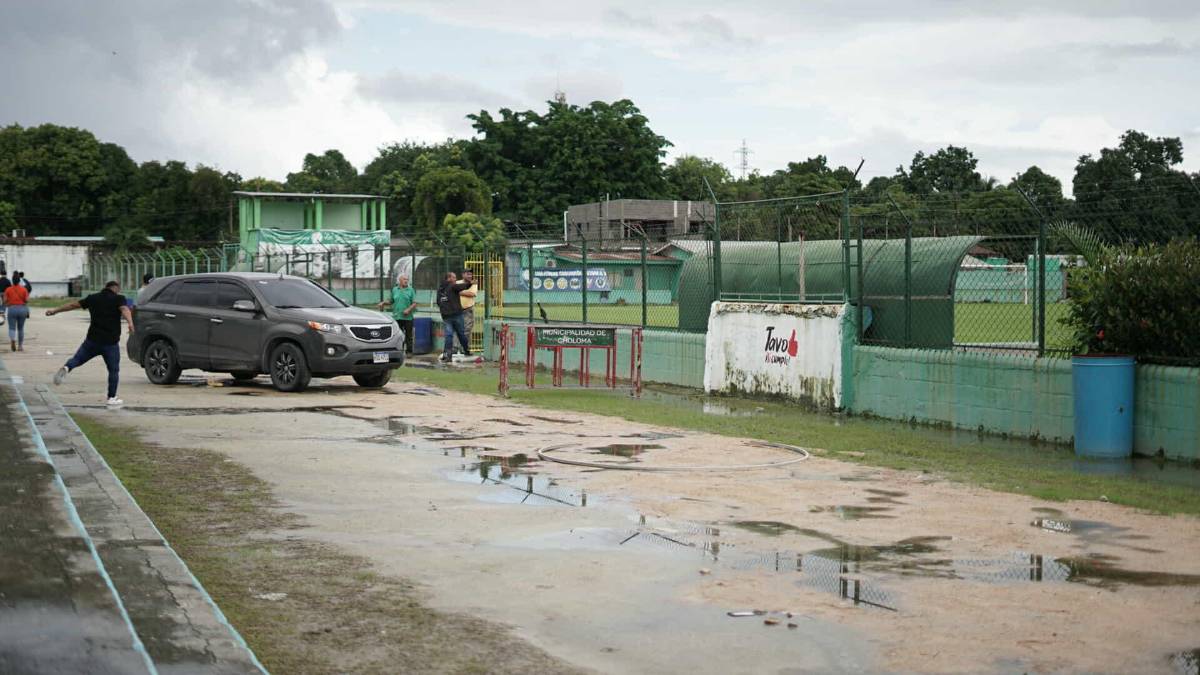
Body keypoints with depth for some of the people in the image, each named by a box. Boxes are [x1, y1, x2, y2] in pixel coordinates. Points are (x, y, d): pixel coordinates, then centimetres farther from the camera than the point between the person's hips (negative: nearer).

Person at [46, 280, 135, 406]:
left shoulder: (93, 298, 11)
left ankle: (66, 367, -17)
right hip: (111, 342, -3)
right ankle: (112, 398, 8)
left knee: (77, 359, 15)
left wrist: (55, 310, 30)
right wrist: (130, 323, -38)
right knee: (114, 370, 9)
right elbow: (124, 309, -21)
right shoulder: (118, 298, -1)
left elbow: (73, 305, 18)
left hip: (92, 339, 3)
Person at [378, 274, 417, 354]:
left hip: (407, 317, -2)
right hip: (397, 317, 2)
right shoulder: (394, 290, 11)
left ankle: (409, 352, 8)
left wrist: (409, 309, -16)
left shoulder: (410, 290, 4)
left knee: (408, 335, 1)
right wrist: (384, 303, 0)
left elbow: (414, 303, -1)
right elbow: (391, 301, 17)